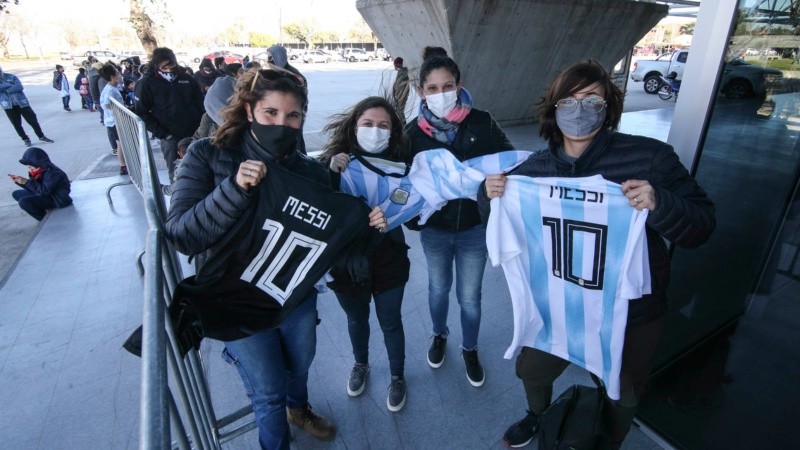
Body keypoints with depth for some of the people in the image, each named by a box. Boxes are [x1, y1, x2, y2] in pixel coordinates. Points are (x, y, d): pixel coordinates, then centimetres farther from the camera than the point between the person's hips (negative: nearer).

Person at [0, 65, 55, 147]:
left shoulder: (11, 77, 0)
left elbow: (20, 87, -13)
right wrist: (10, 85, -15)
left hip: (22, 103, -1)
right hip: (9, 106, 1)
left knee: (33, 120, 2)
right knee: (16, 124, 5)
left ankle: (41, 136, 16)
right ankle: (25, 139, 17)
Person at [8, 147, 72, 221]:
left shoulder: (52, 172, -23)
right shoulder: (40, 170, 5)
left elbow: (44, 191, -27)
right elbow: (35, 187, 10)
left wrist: (27, 182, -24)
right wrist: (19, 181, -1)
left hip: (57, 200, -10)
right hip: (47, 195, 10)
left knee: (23, 202, -23)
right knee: (16, 194, 13)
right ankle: (42, 213, 7)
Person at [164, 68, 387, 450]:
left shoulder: (310, 171, -7)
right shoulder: (208, 156, -15)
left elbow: (329, 236, -1)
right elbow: (181, 235, -21)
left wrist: (368, 225, -20)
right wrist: (234, 188, -33)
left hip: (297, 297, 4)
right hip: (238, 303, -3)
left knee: (299, 366, 27)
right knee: (268, 392, 13)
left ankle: (298, 408, 63)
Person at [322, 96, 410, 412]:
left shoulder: (399, 165, -12)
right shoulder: (333, 161, -12)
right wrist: (332, 174, -32)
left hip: (388, 262, -1)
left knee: (390, 323, 16)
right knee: (356, 319, 24)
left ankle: (397, 377, 44)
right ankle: (360, 364, 54)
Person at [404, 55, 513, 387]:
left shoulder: (481, 123, -13)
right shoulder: (415, 131, -9)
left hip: (475, 226, -1)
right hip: (434, 228, 1)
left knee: (470, 296, 13)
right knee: (438, 288, 22)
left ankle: (470, 349, 41)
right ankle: (439, 336, 51)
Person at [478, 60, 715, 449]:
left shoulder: (650, 157, -18)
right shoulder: (534, 168, -8)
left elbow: (701, 227, -15)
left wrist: (659, 204, -35)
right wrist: (490, 196, -17)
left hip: (631, 315, -2)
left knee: (622, 396, 24)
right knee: (531, 370, 23)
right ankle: (538, 417, 59)